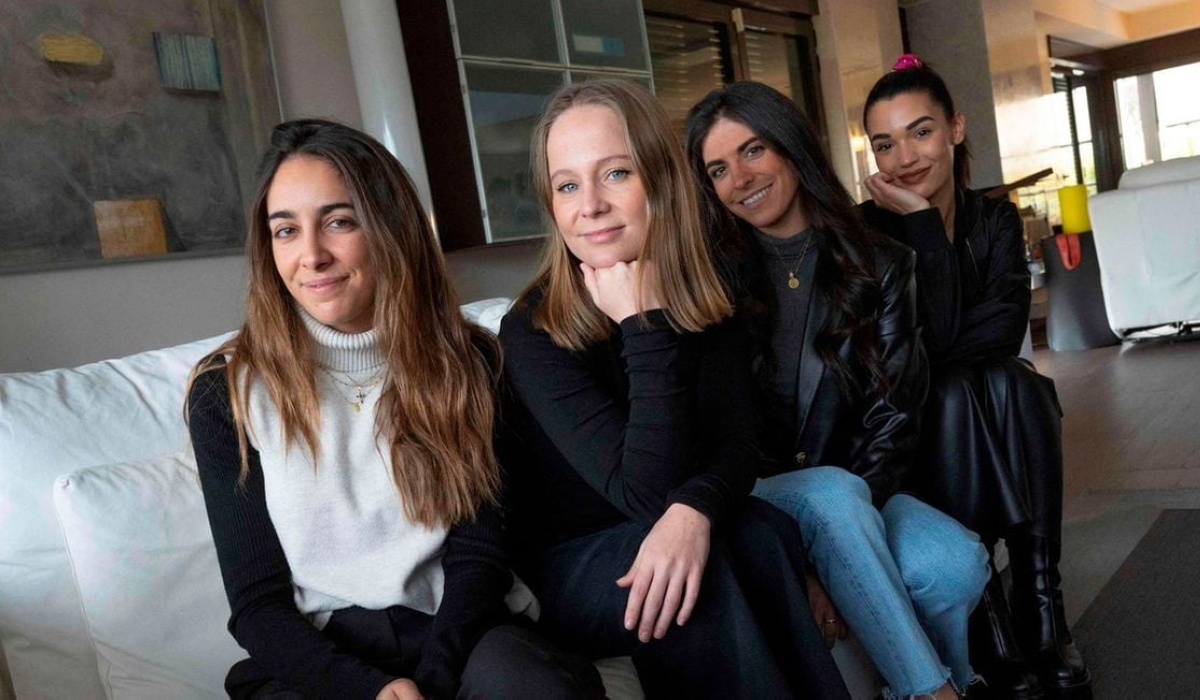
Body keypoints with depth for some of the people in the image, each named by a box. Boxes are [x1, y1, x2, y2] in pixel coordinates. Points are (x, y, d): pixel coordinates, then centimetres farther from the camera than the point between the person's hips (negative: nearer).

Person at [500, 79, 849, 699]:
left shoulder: (701, 306, -4)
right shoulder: (532, 333, -18)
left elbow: (735, 447, -15)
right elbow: (644, 491, -25)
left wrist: (693, 510, -38)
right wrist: (644, 327, -31)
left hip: (665, 552, 4)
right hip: (568, 567, -3)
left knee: (762, 536, -29)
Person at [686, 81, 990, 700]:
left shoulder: (875, 266, 4)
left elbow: (894, 412, -1)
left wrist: (846, 529, -16)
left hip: (854, 495, 3)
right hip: (747, 496, -2)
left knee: (957, 563, -25)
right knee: (831, 493, -34)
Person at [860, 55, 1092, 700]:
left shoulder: (995, 219, 0)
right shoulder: (867, 229, -13)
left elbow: (1004, 328, -12)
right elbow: (934, 342, -22)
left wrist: (938, 361, -24)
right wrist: (924, 223, -24)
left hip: (990, 406, 3)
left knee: (1016, 382, -28)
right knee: (950, 393, -33)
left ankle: (1042, 604, -26)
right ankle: (985, 623, -31)